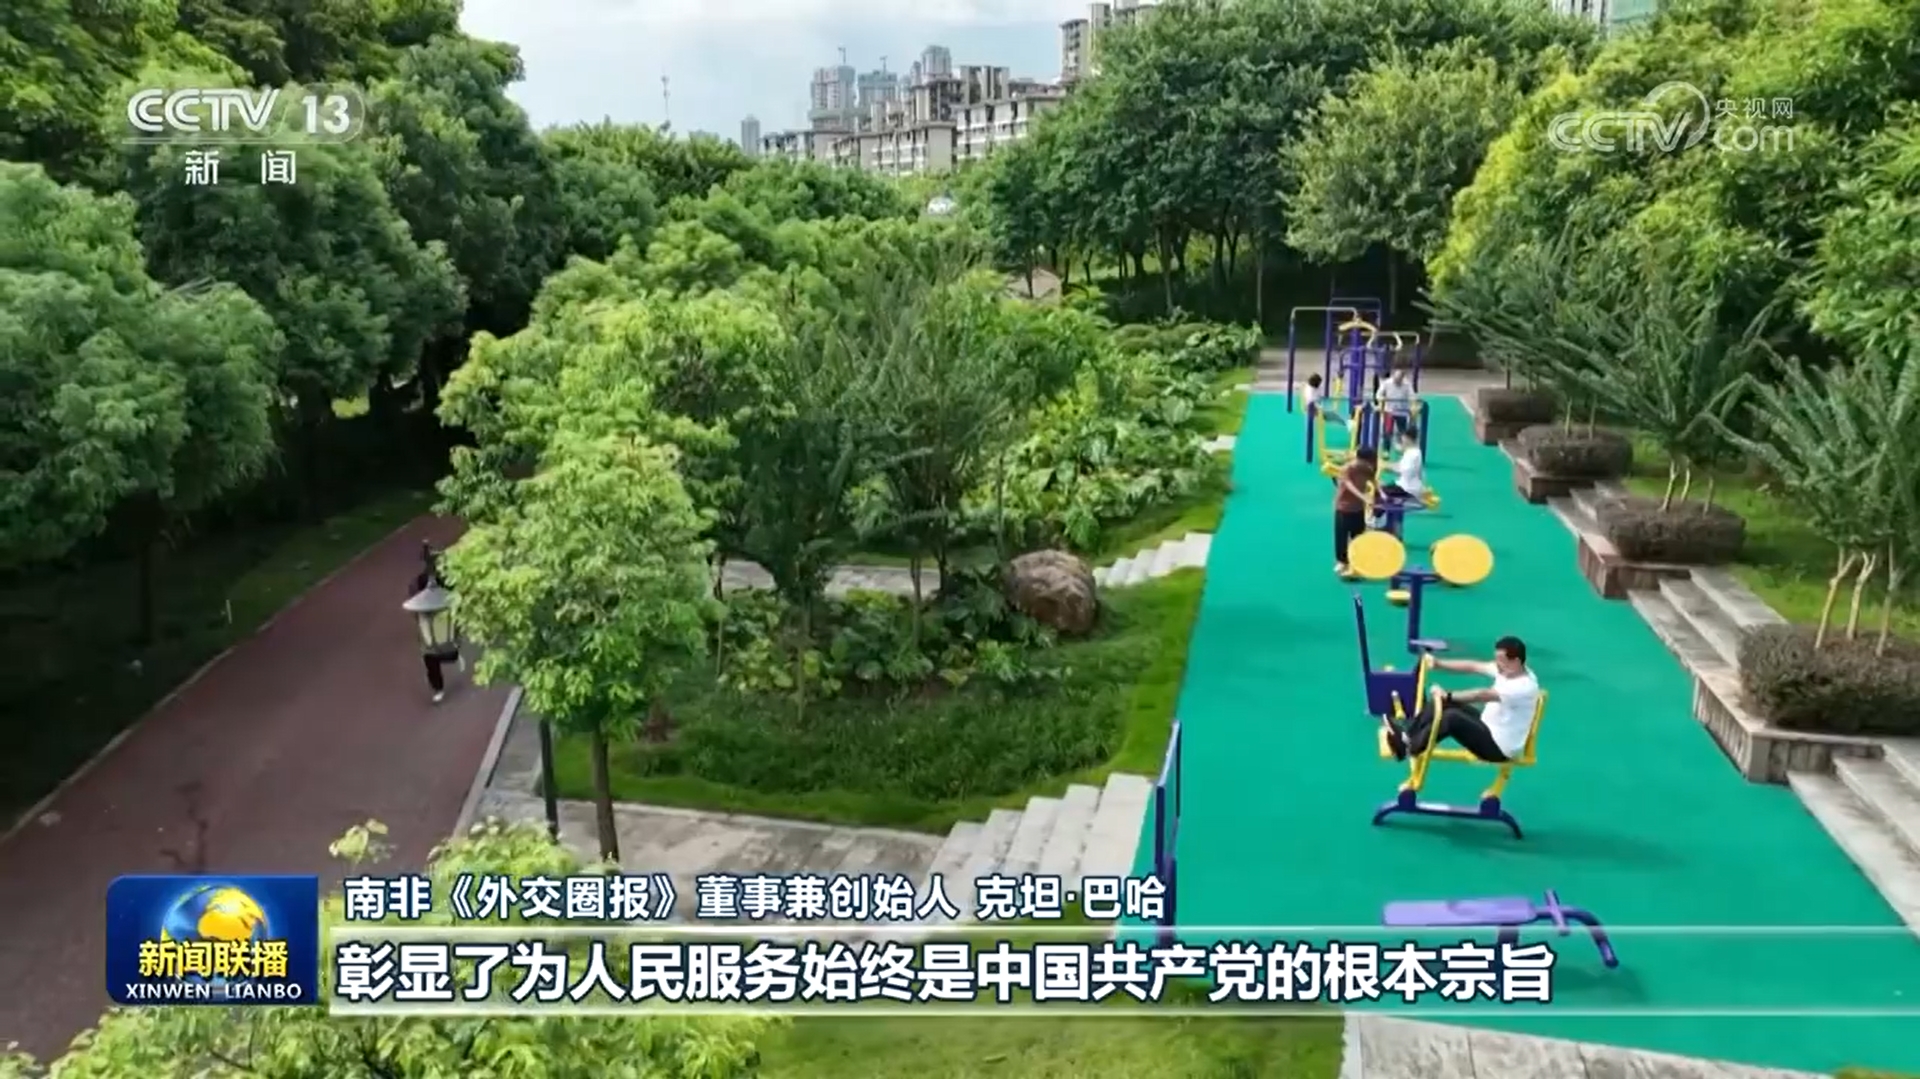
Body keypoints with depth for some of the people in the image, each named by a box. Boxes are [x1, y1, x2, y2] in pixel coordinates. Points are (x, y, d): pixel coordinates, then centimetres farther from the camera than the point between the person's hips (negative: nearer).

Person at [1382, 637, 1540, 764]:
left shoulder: (1525, 687, -28)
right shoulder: (1507, 670, -1)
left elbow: (1483, 695, -37)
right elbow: (1473, 666, 0)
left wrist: (1448, 696, -41)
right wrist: (1438, 663, -6)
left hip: (1500, 747, -9)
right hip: (1487, 727, 9)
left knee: (1451, 717, -28)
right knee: (1443, 703, -3)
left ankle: (1407, 747, -16)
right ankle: (1405, 735, -10)